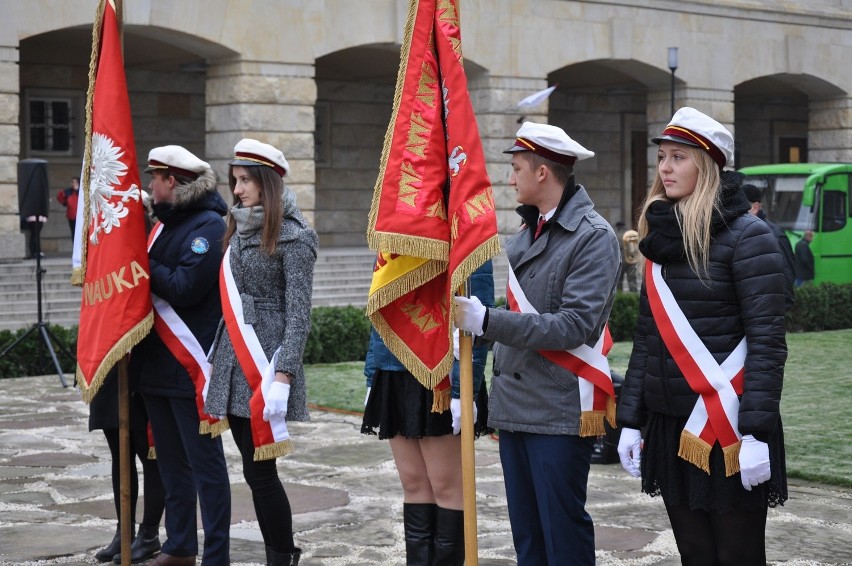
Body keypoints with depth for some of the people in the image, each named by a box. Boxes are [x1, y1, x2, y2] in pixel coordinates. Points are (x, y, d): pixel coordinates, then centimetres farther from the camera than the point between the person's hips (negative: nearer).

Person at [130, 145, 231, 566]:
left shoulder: (209, 226, -13)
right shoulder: (165, 222, 14)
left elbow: (185, 287, -22)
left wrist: (147, 269, -11)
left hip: (189, 364, -9)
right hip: (156, 361, 9)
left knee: (204, 461, -2)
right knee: (171, 460, 16)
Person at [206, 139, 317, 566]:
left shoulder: (292, 236, -8)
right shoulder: (239, 231, 14)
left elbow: (298, 314, -12)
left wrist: (282, 376, -19)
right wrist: (215, 365, 14)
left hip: (265, 364, -7)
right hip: (234, 363, 7)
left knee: (259, 470, -5)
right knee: (255, 470, 9)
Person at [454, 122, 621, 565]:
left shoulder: (594, 237, -11)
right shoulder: (526, 233, 14)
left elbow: (576, 326, -21)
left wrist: (487, 321, -23)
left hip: (560, 410, -8)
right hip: (514, 406, 8)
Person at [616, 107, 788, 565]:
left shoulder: (746, 235, -9)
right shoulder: (662, 237, 11)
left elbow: (767, 340, -14)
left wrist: (756, 432, -20)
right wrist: (631, 419, 9)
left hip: (729, 429, -6)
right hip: (671, 426, 6)